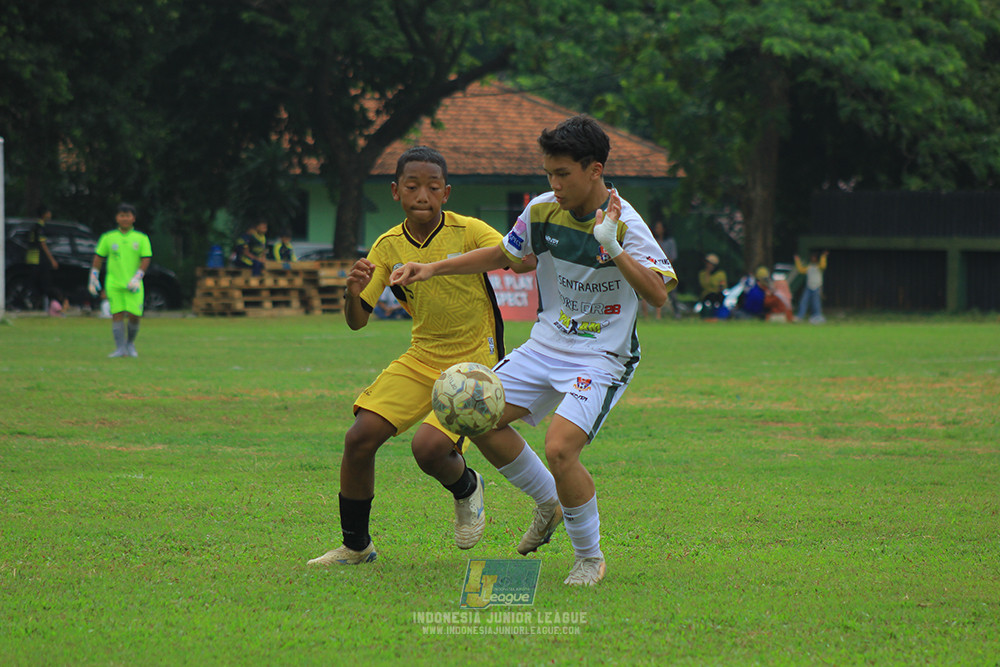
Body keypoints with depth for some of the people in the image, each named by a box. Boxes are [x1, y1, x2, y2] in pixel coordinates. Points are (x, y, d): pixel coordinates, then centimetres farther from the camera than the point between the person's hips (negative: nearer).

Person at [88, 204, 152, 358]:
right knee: (117, 314, -7)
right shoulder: (108, 238, 7)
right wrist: (93, 279, 9)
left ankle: (130, 343, 18)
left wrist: (137, 278, -10)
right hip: (113, 284, 0)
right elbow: (98, 258, 13)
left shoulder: (141, 238, 4)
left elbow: (146, 259, 1)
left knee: (134, 316, -6)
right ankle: (120, 348, -6)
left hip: (133, 285, 0)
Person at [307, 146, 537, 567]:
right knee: (360, 438, -10)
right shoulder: (388, 247, -1)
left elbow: (523, 262, -24)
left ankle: (466, 489, 13)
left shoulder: (468, 232, -12)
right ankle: (355, 545, 9)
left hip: (474, 363, -4)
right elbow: (357, 321, -1)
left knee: (429, 448, -24)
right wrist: (354, 292, -24)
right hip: (420, 360, 4)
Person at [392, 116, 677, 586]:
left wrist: (612, 247, -40)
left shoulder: (625, 225, -20)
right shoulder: (543, 211, -2)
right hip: (546, 346, 7)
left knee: (560, 447, -23)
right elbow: (504, 255, 16)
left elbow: (658, 294, -29)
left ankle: (590, 556, 0)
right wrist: (432, 269, 11)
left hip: (602, 358, -7)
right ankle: (549, 503, 21)